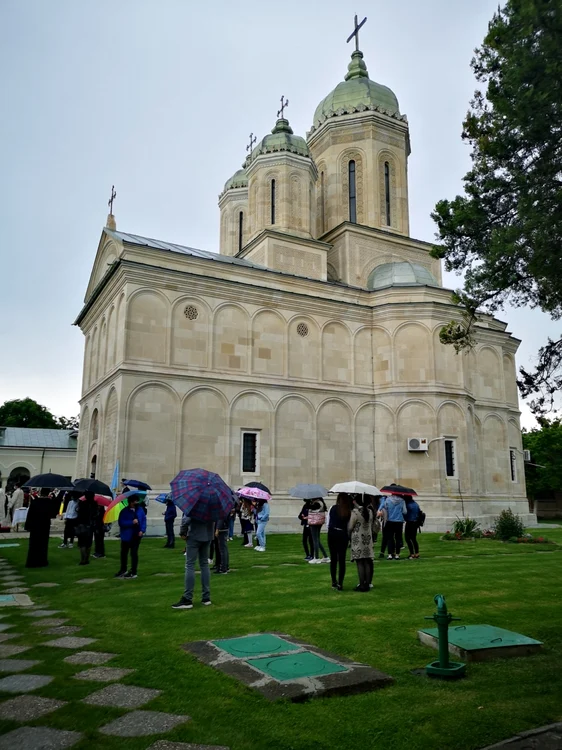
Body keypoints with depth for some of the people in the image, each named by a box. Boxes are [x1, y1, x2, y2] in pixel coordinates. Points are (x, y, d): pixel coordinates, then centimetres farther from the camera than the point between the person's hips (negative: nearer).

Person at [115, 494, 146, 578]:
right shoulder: (124, 511, -10)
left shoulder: (140, 509, -3)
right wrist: (132, 522, -24)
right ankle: (123, 570, 35)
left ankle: (133, 572, 11)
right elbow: (121, 522, -15)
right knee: (124, 553, 15)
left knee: (134, 553, 3)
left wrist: (142, 530, -11)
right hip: (126, 536, 0)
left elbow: (144, 520, 0)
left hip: (136, 535, 0)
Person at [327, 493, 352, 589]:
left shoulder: (333, 508, -3)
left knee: (333, 559, 13)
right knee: (342, 560, 6)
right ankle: (340, 583, 4)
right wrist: (349, 538, 7)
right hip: (343, 536, -1)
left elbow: (328, 523, 1)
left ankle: (334, 582, 20)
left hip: (332, 534, 1)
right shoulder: (349, 511, -7)